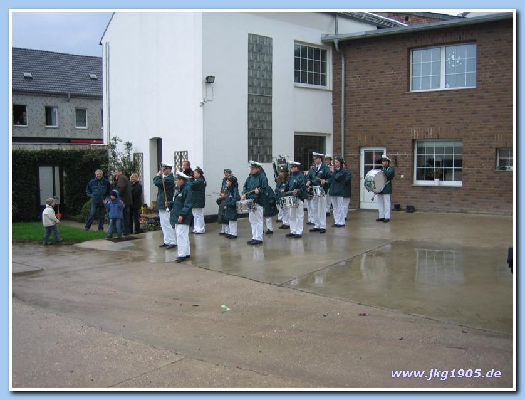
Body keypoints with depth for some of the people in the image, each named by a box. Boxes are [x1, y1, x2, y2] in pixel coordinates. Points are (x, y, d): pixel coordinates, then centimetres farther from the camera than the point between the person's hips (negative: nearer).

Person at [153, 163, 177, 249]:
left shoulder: (169, 179, -18)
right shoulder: (166, 178, 15)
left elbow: (157, 183, -26)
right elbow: (156, 182, 14)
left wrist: (158, 175, -9)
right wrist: (159, 176, 1)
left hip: (166, 206, -10)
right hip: (162, 205, 10)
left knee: (167, 224, -7)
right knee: (164, 225, 14)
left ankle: (172, 242, -2)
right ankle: (167, 241, 21)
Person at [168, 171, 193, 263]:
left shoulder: (187, 189, -15)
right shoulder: (179, 189, 15)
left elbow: (187, 204, -20)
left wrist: (182, 215, -24)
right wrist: (169, 204, 5)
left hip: (183, 218, -10)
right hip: (177, 217, 10)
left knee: (181, 235, -9)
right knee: (184, 235, 14)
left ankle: (182, 255, -6)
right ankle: (186, 253, 22)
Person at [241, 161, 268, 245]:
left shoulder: (262, 177, -11)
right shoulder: (250, 177, 10)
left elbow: (265, 190, -14)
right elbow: (245, 186, 16)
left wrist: (259, 191, -32)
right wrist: (244, 194, -1)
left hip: (258, 202, -8)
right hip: (250, 201, 8)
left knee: (258, 221, -1)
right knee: (252, 220, 14)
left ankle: (259, 238, 6)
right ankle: (254, 237, 24)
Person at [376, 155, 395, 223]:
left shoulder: (391, 169, -3)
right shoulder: (380, 168, 16)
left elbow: (388, 174, -22)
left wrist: (383, 169, -15)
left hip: (386, 189, -6)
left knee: (386, 204, -3)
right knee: (380, 203, 9)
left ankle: (387, 217, 0)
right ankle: (381, 216, 16)